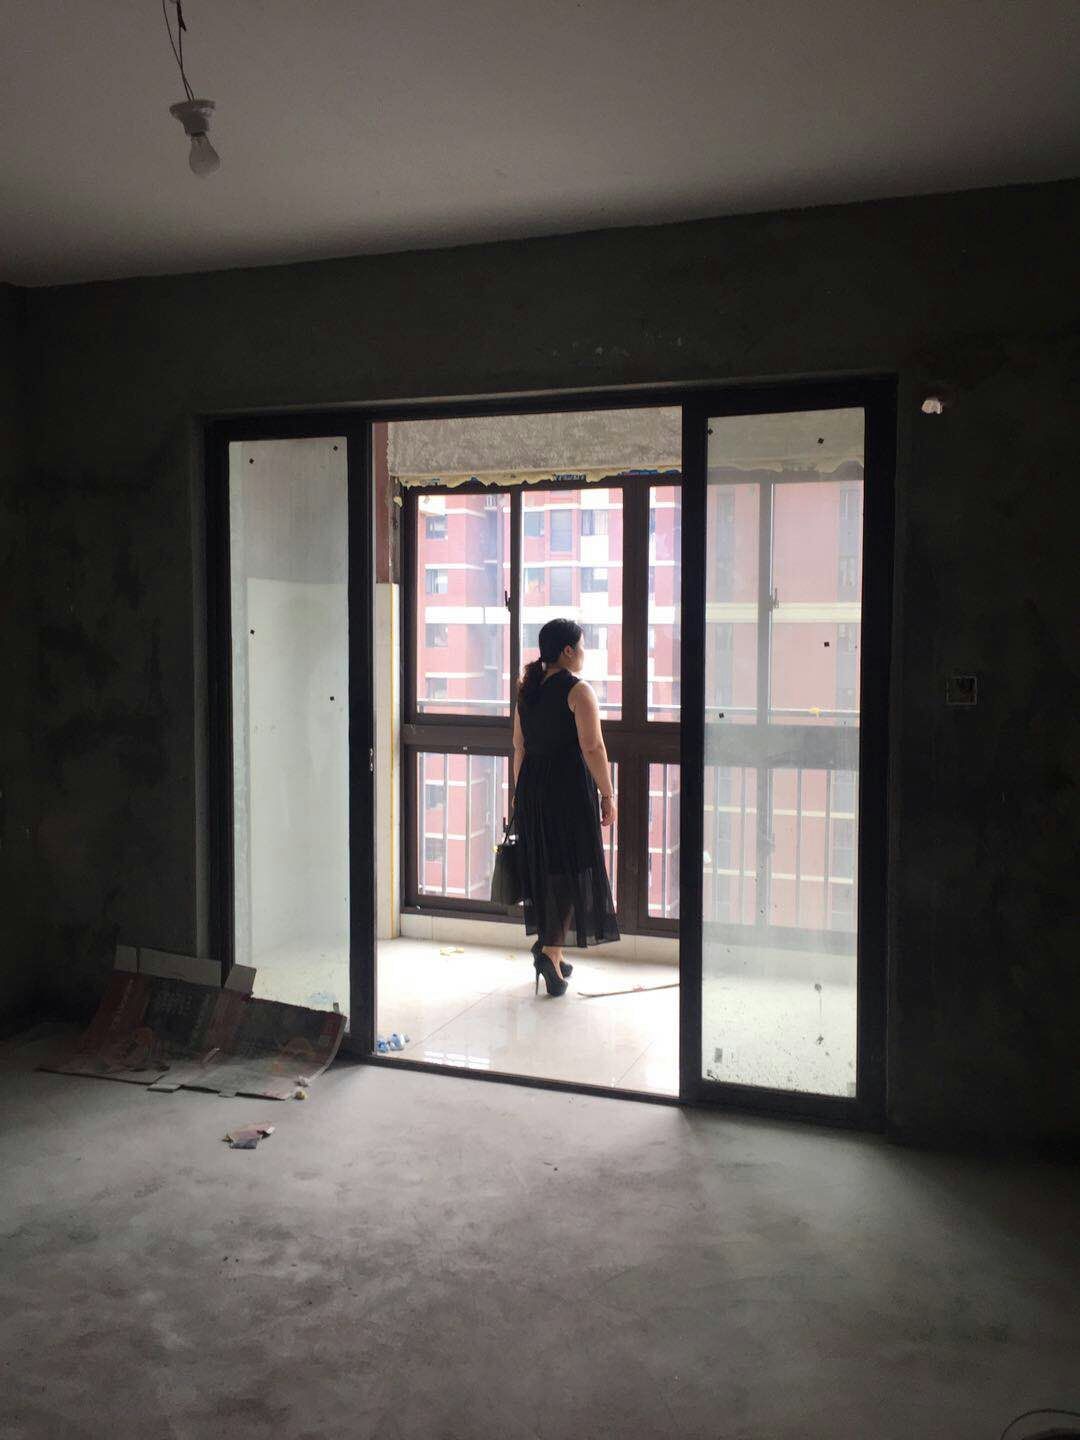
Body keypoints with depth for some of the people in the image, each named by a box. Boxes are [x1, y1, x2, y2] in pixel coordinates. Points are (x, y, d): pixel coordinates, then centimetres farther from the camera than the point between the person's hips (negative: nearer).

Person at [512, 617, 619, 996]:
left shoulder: (528, 689, 10)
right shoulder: (579, 691, -11)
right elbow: (592, 748, -16)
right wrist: (608, 795, -9)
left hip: (532, 790, 7)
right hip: (570, 789, -7)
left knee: (543, 868, 14)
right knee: (572, 868, 0)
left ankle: (553, 957, 21)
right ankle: (550, 950, -10)